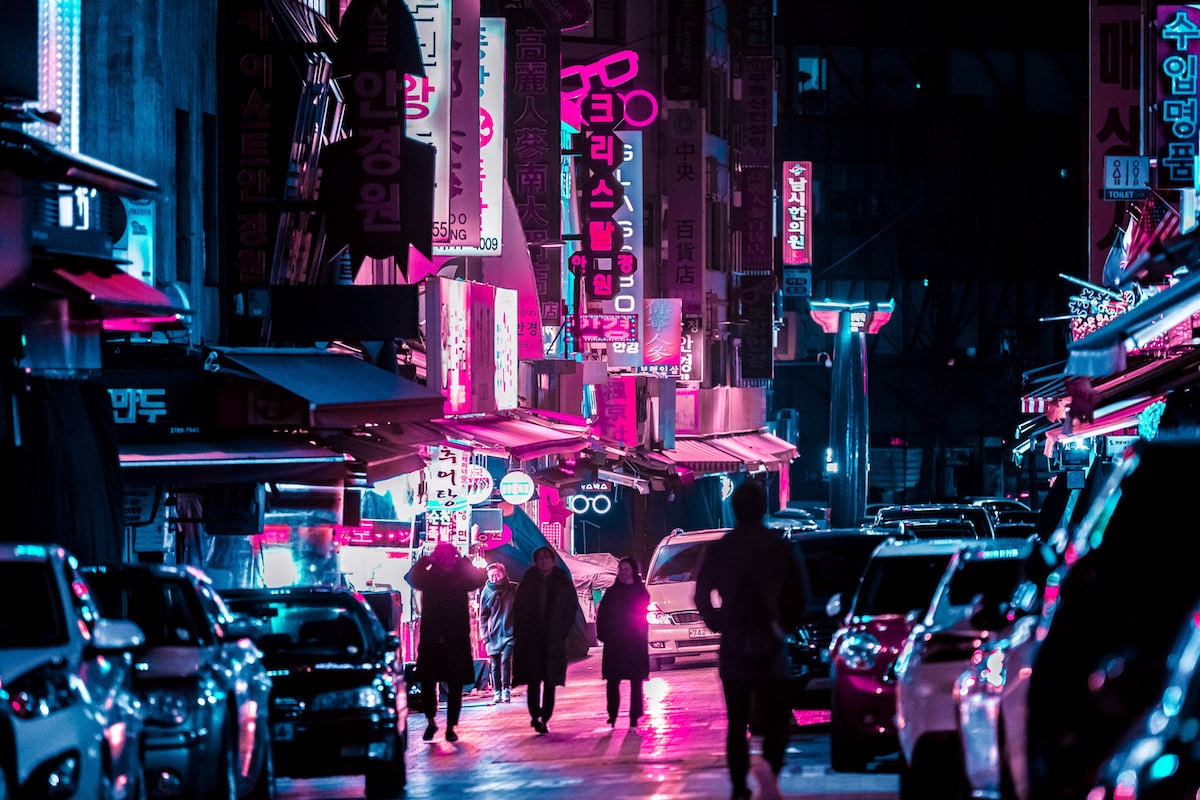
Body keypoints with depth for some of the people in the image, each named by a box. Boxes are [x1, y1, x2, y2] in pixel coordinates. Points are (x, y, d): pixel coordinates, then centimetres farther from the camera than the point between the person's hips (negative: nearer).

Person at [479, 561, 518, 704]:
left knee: (505, 660, -16)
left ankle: (506, 690, -10)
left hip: (510, 632, -2)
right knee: (495, 664, 5)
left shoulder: (514, 589, 0)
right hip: (494, 633, 2)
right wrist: (485, 634, 1)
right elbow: (483, 615, 9)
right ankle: (497, 692, 13)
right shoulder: (487, 591, 4)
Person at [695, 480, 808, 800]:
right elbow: (800, 594, -2)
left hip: (732, 650, 2)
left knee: (737, 722, 11)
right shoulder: (780, 547, -4)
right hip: (770, 649, -2)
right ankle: (770, 765, -27)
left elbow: (702, 597, 5)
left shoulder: (718, 549, 0)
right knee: (776, 720, 2)